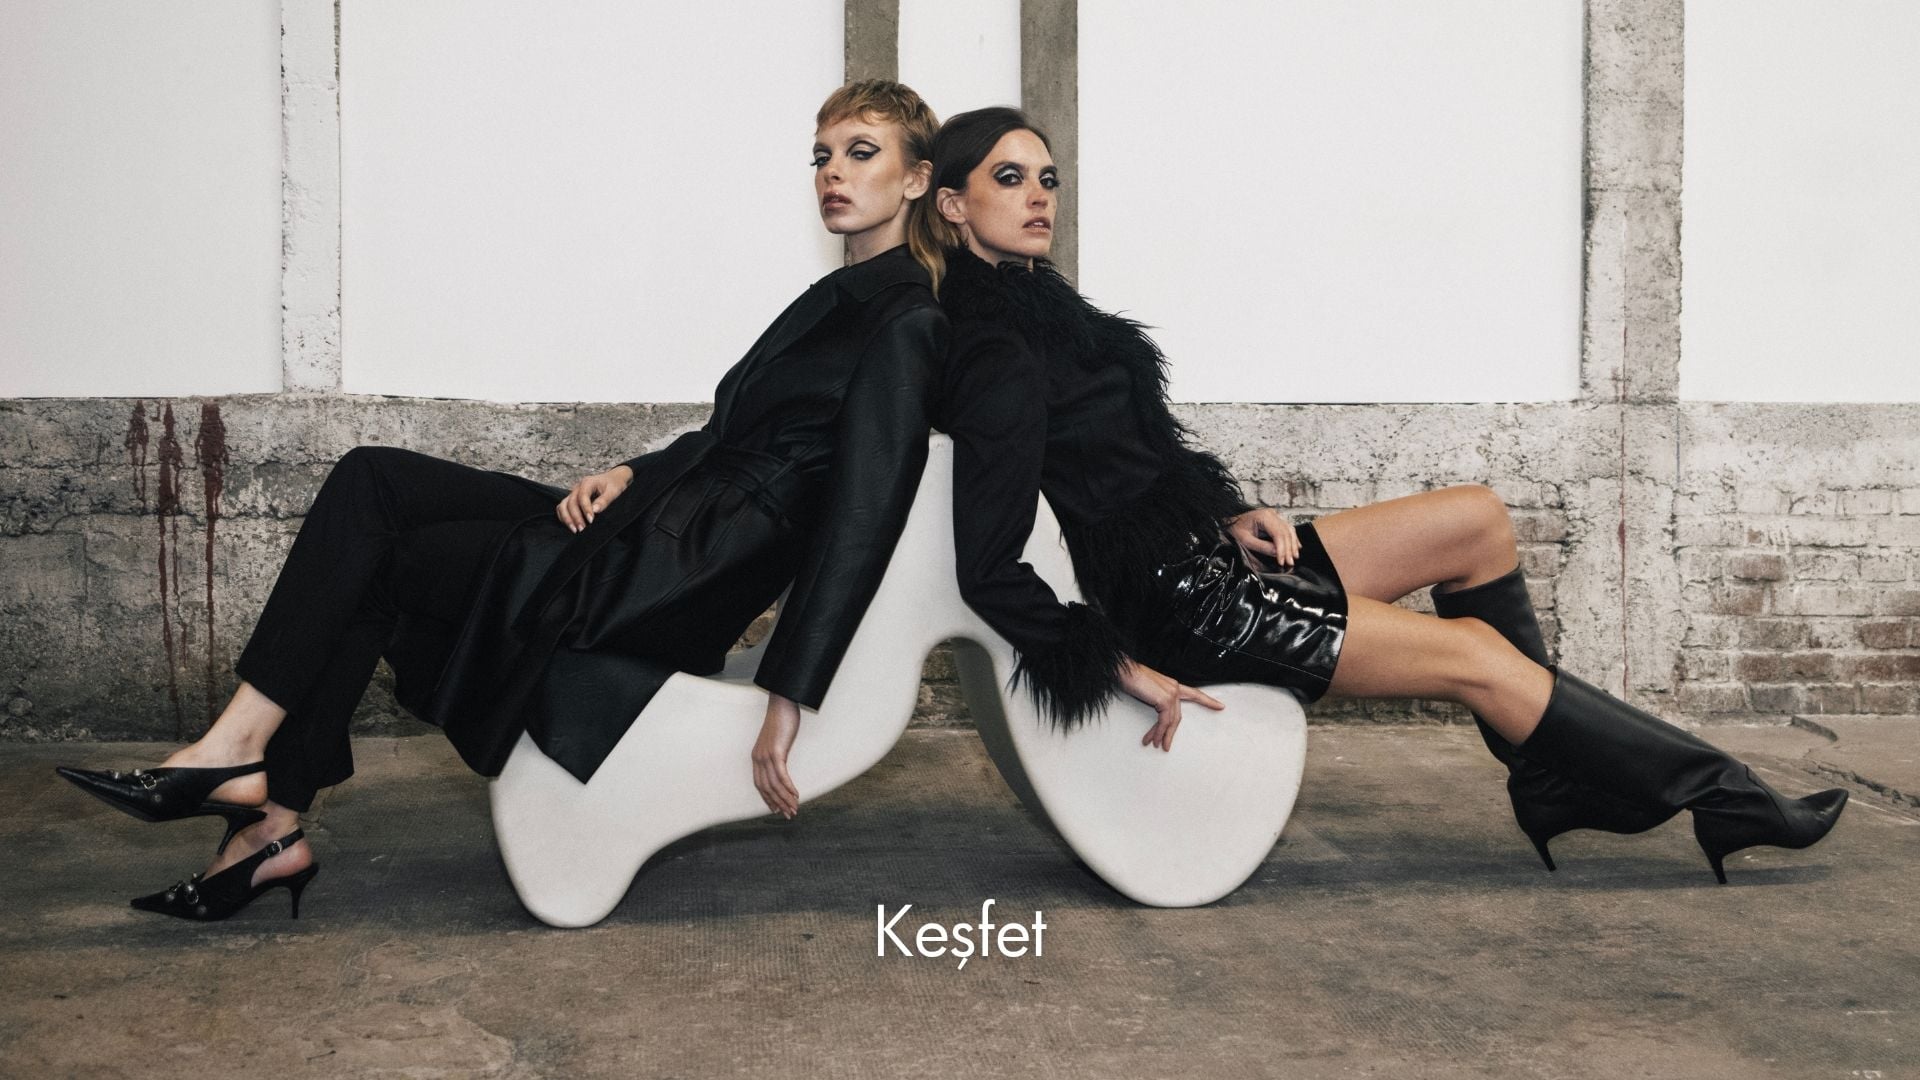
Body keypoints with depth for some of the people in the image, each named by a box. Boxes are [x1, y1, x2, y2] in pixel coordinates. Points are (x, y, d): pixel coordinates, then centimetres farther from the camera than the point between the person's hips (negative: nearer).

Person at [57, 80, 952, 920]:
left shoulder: (906, 327, -11)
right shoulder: (841, 299, 19)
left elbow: (862, 526, -21)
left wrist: (789, 699, -25)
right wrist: (632, 473, 6)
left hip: (677, 588, -9)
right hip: (644, 528, 9)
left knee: (378, 559, -6)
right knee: (373, 480, 0)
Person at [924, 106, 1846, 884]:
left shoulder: (1027, 303, 11)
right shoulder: (998, 360, -20)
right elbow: (991, 571, -24)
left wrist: (1226, 519, 5)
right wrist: (1121, 668, -19)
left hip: (1198, 554, 10)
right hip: (1178, 606, -10)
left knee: (1478, 522, 10)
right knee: (1479, 657, -7)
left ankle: (1554, 777, 14)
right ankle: (1725, 802, 8)